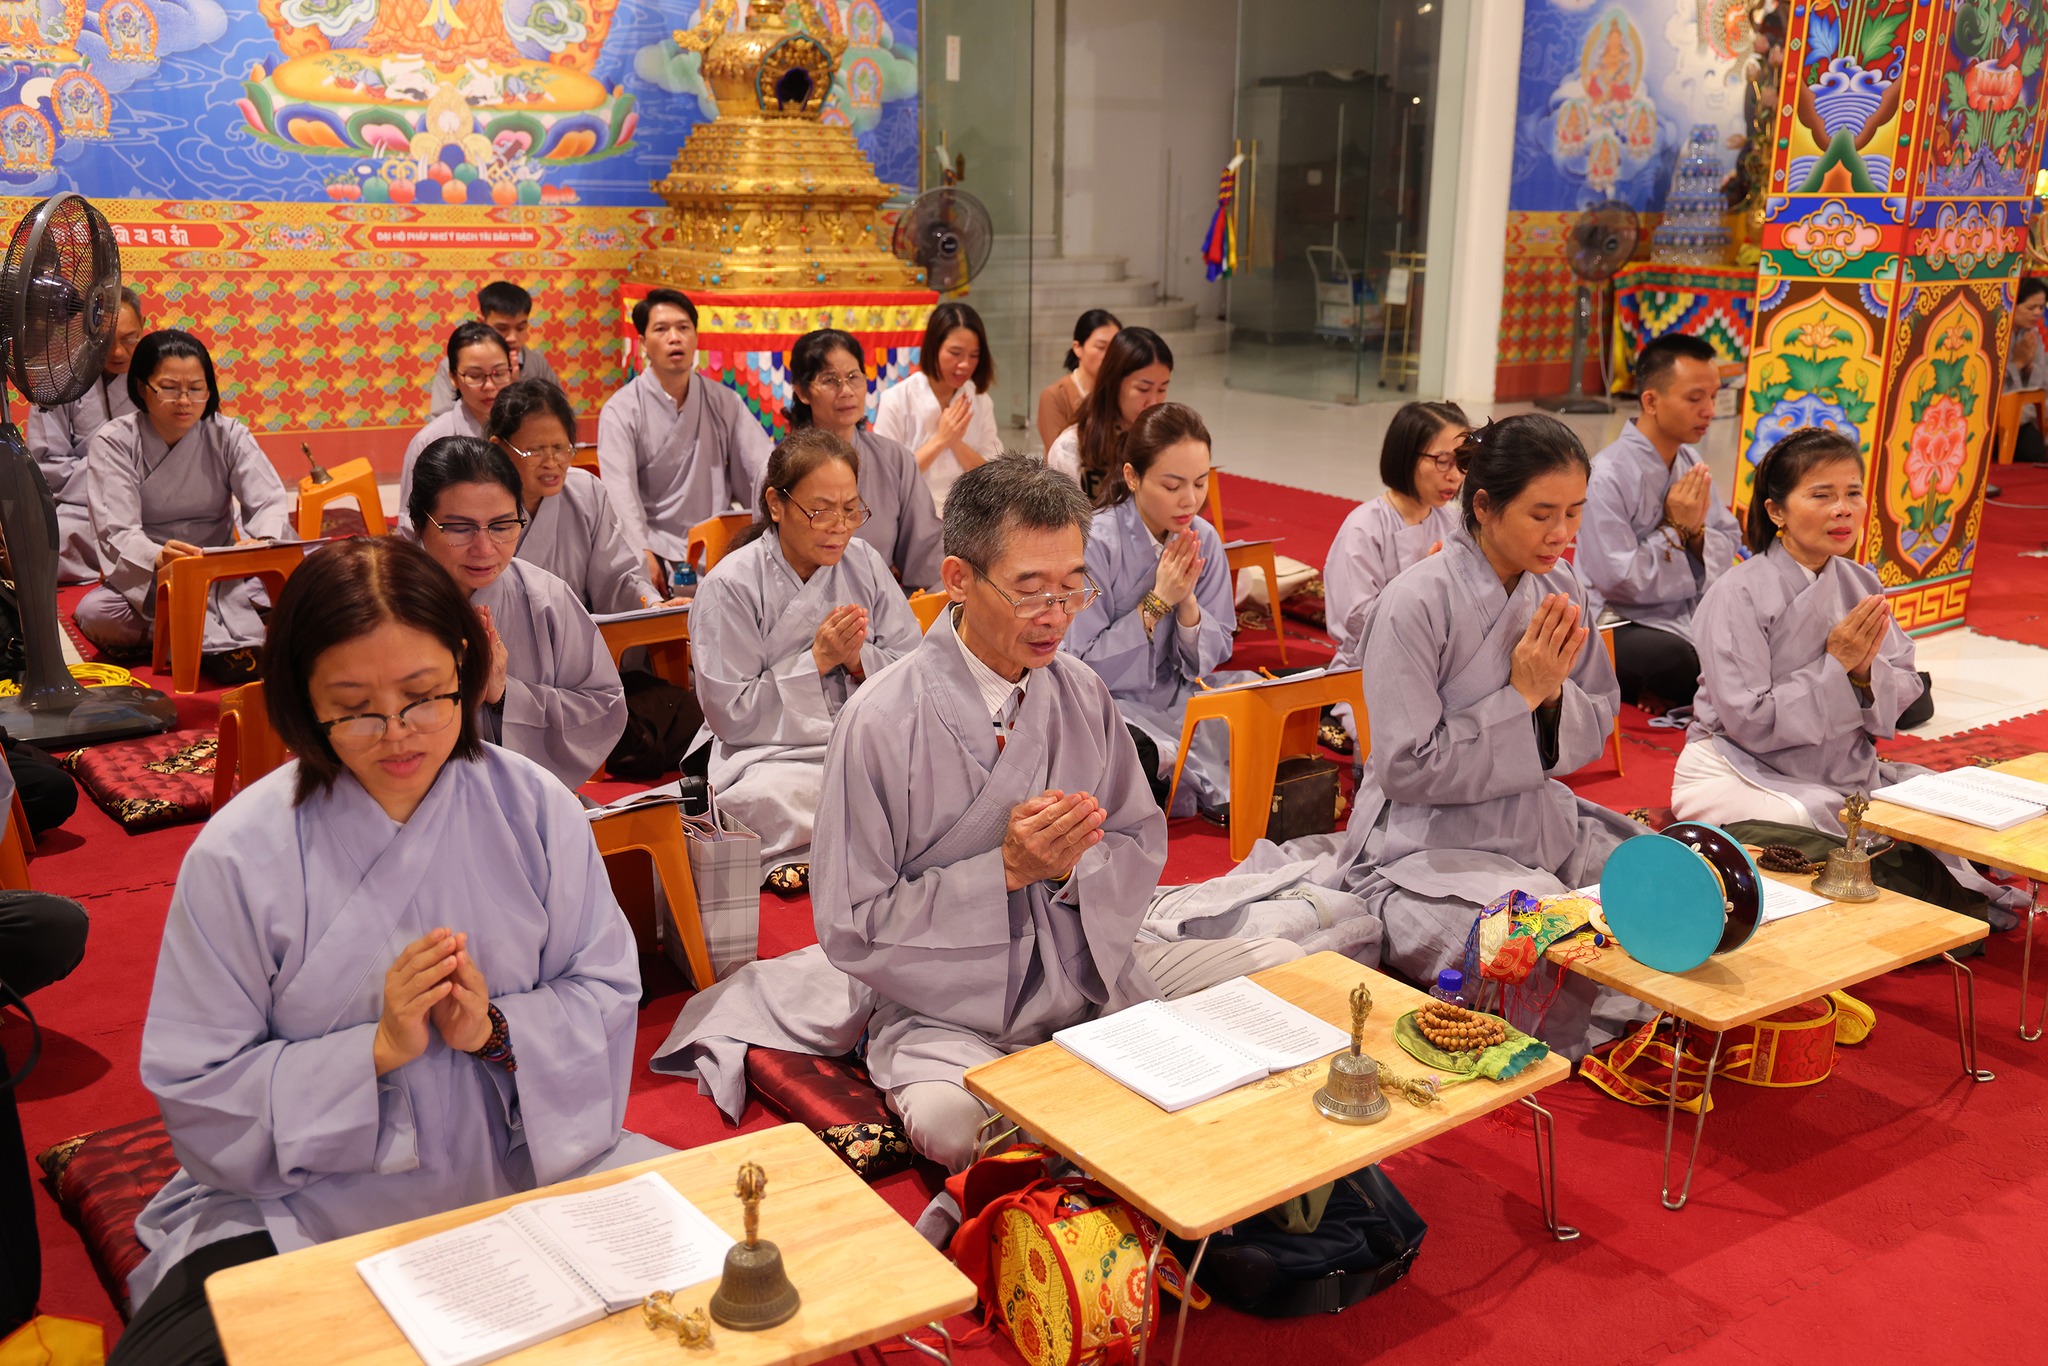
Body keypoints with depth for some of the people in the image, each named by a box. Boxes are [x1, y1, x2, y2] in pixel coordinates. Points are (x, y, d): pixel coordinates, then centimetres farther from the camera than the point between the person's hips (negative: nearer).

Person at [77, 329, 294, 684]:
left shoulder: (228, 435, 1)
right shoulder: (113, 442, -6)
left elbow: (269, 502, -8)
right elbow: (118, 534, -17)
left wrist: (263, 541, -35)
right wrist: (158, 558, -42)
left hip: (221, 578, 1)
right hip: (145, 581, -1)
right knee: (93, 613, -34)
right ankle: (231, 639, -34)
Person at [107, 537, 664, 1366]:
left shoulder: (535, 809, -5)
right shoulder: (239, 855, -12)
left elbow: (607, 990, 0)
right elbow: (197, 1091, -8)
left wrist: (498, 1032, -19)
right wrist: (377, 1051, -20)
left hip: (529, 1167, 2)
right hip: (299, 1219, -1)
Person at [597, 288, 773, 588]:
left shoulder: (724, 402, 10)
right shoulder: (621, 411, -2)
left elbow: (762, 468, 3)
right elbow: (621, 493, -13)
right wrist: (642, 557, -28)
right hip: (659, 550, -3)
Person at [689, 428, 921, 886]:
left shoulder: (866, 564, 8)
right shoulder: (729, 587, -5)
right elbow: (730, 714, -7)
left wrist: (858, 659, -12)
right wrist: (817, 660, -12)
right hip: (772, 755, -4)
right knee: (770, 797, -39)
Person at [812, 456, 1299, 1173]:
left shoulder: (1082, 694, 2)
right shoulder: (879, 722, -14)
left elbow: (1142, 849, 10)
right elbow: (851, 928, -13)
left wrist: (1072, 865, -13)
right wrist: (1006, 868, -19)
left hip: (1091, 975, 5)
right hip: (953, 1015, -5)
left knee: (1281, 967, -9)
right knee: (951, 1118, -36)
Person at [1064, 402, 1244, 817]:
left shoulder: (1203, 540, 0)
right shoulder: (1096, 544, -17)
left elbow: (1208, 661, 3)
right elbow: (1086, 669, -15)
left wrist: (1187, 600, -16)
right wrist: (1158, 601, -19)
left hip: (1176, 696, 5)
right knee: (1142, 756, -38)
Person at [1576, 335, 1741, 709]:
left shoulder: (1691, 463, 8)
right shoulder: (1607, 477, -17)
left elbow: (1728, 548, 10)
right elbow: (1617, 581, -21)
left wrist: (1696, 531, -12)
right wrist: (1676, 529, -12)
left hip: (1690, 617, 8)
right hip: (1620, 624, -7)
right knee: (1678, 659, -36)